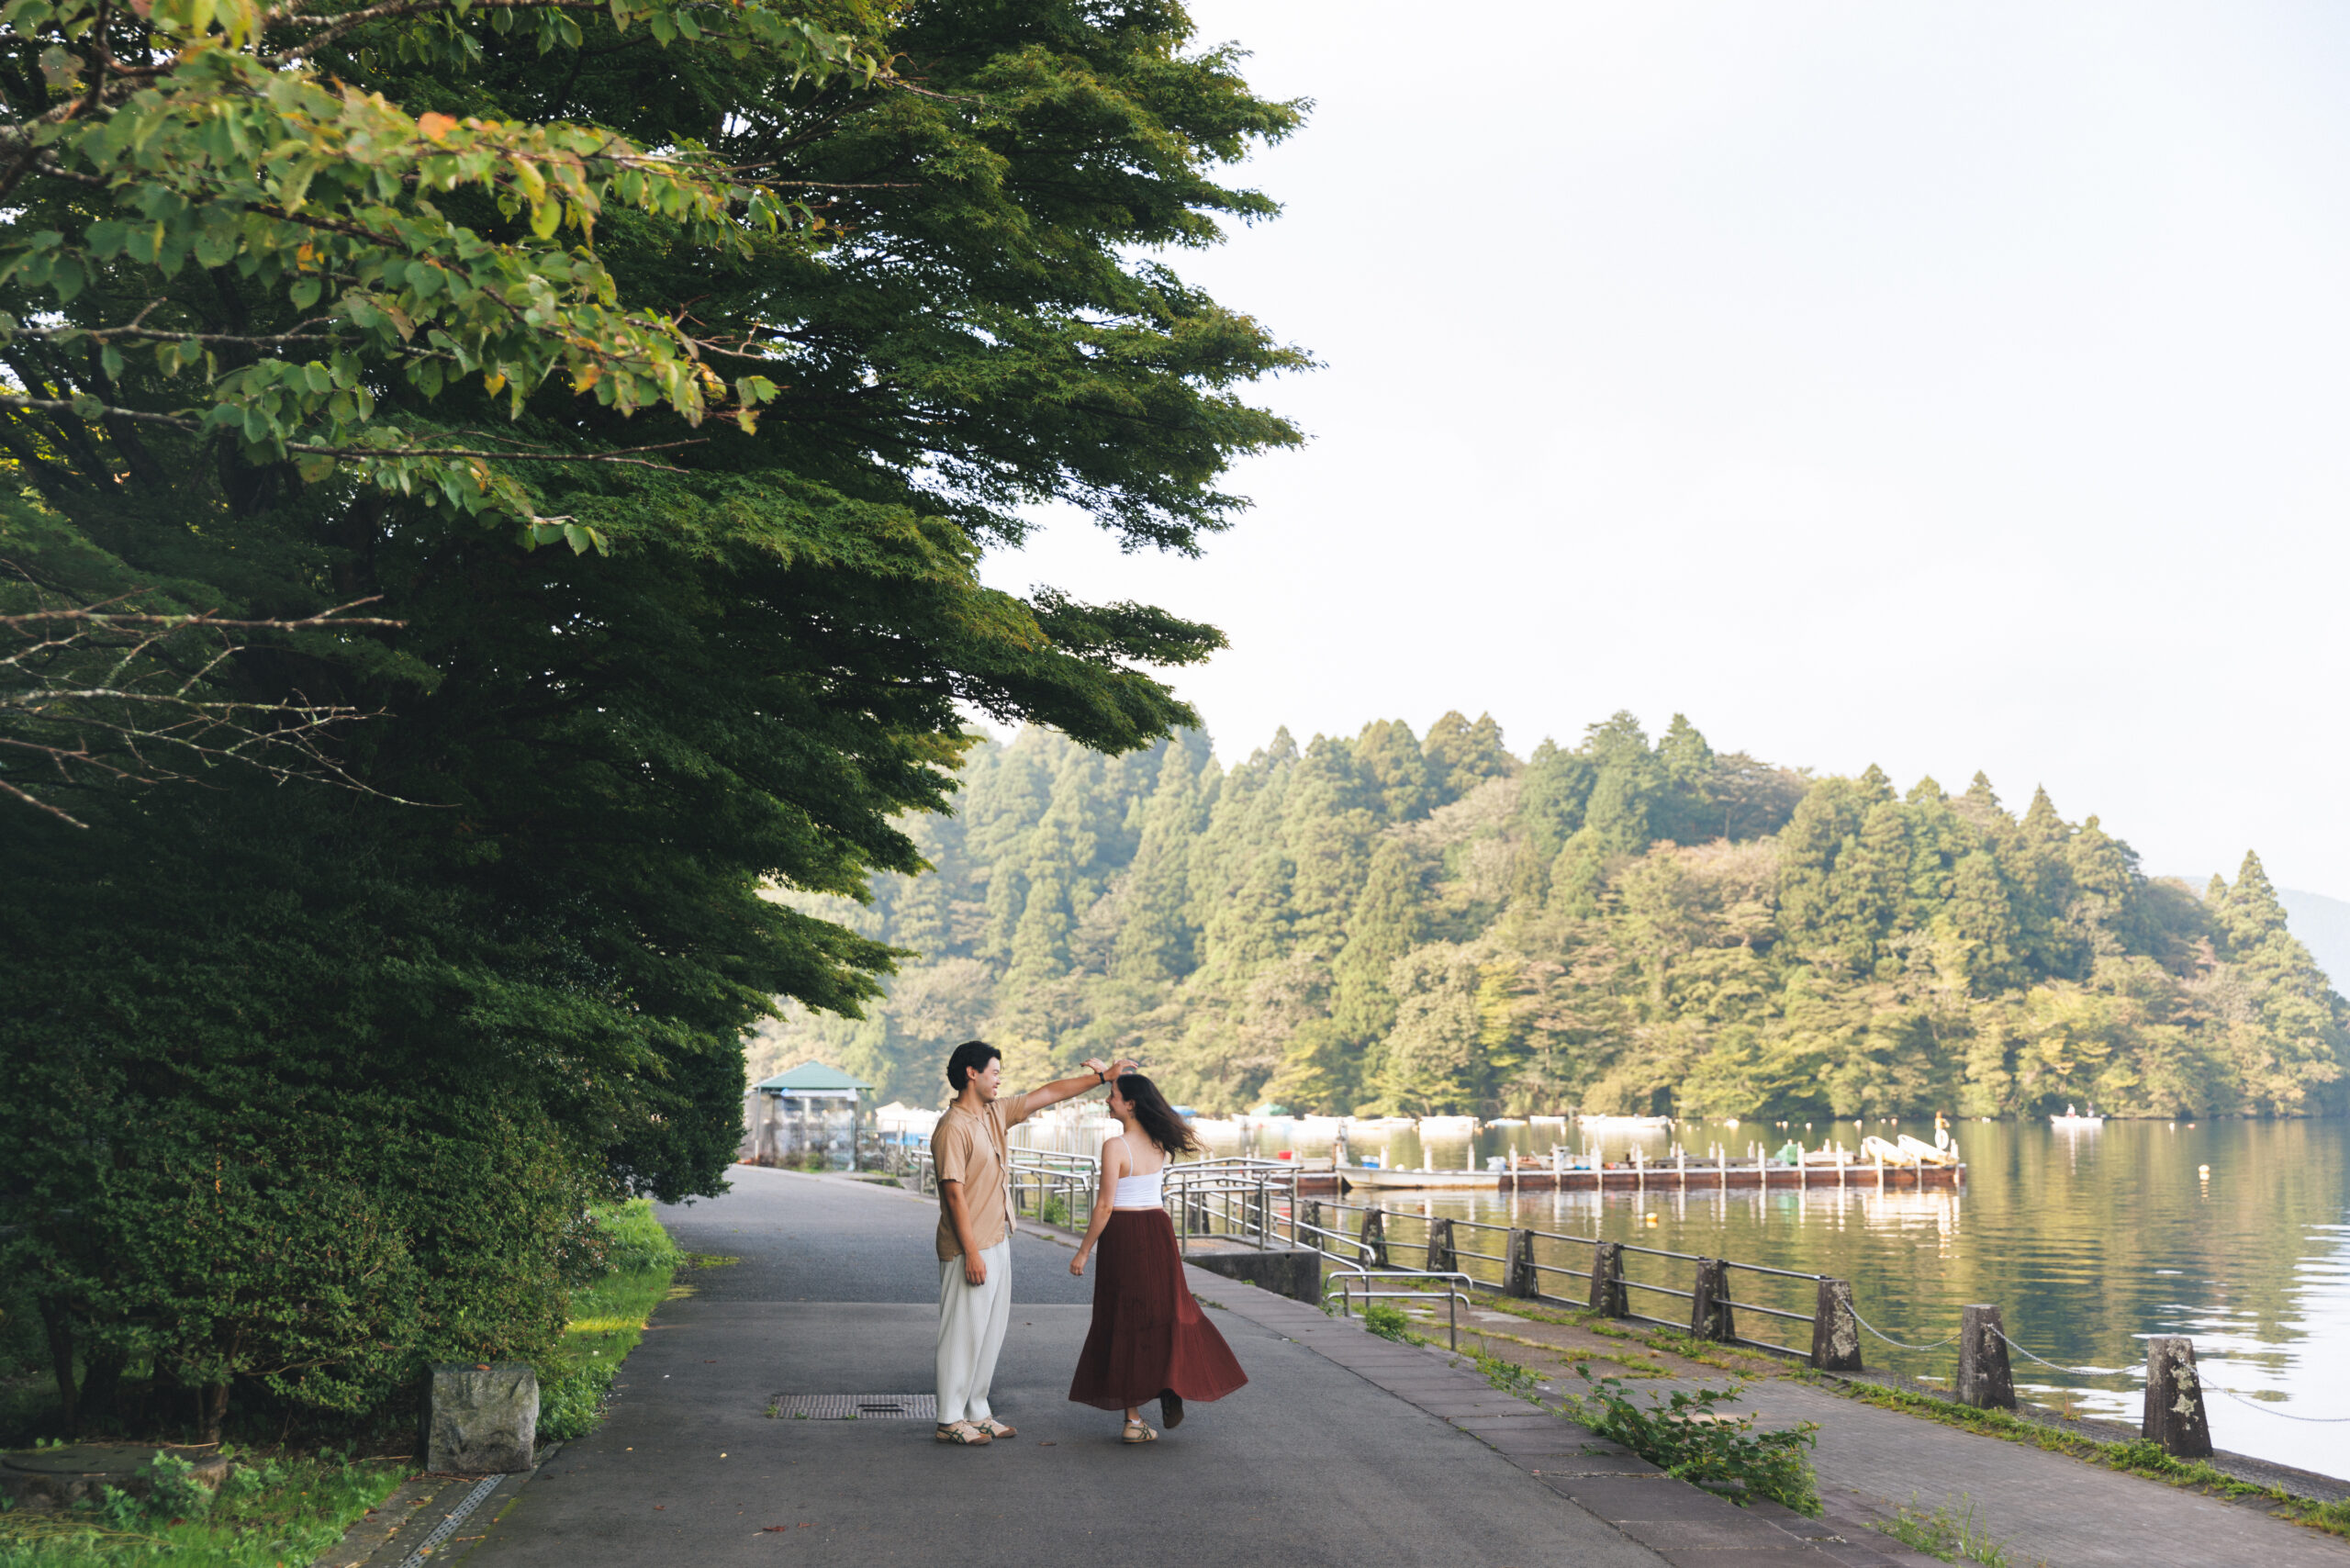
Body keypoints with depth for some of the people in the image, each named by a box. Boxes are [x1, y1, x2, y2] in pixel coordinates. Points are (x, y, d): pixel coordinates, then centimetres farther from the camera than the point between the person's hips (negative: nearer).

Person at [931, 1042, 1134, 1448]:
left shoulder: (996, 1113, 10)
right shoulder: (954, 1127, -17)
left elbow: (1048, 1094, 16)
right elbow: (954, 1193, -20)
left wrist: (1101, 1077, 14)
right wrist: (972, 1253, -22)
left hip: (997, 1243, 9)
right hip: (970, 1249, -9)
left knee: (991, 1332, 13)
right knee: (963, 1333, -3)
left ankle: (977, 1413, 21)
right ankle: (950, 1420, 5)